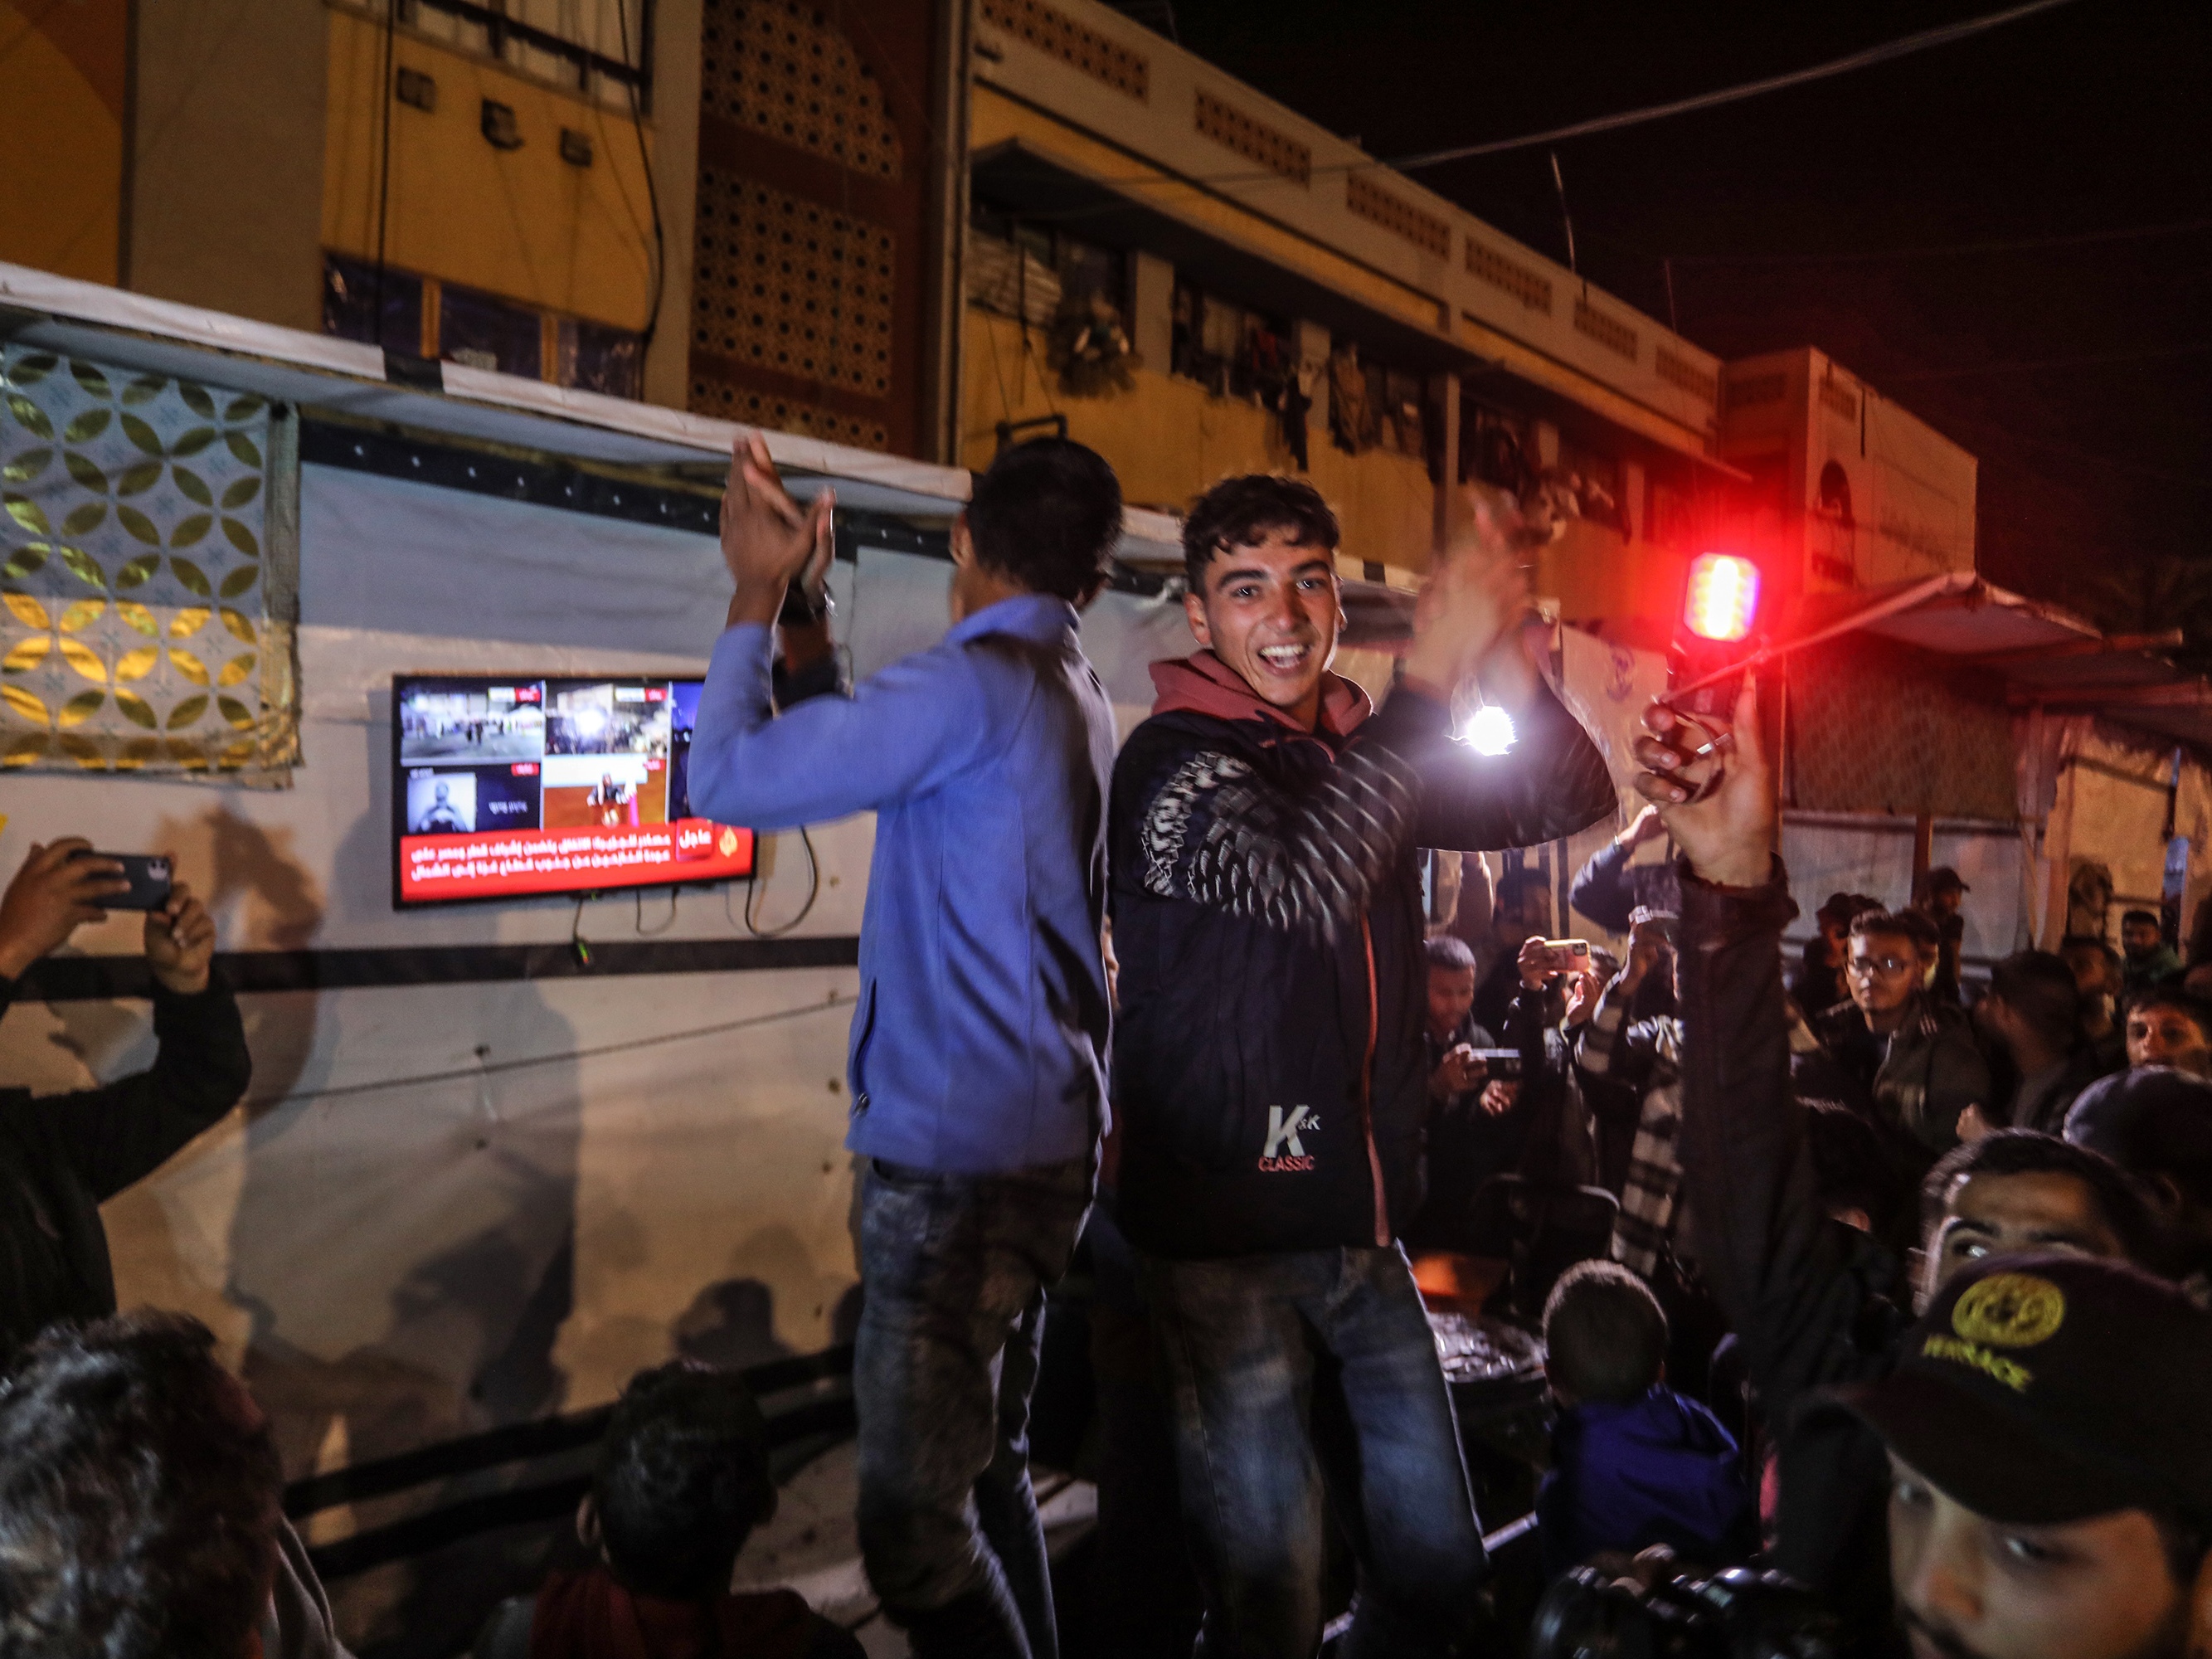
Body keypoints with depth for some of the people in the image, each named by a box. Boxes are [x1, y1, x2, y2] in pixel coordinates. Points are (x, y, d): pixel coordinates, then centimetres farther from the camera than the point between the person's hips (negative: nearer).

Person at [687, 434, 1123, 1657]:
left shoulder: (973, 683, -16)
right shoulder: (1079, 698, 12)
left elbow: (729, 776, -14)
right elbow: (862, 740, 25)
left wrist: (757, 592, -2)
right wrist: (805, 598, 25)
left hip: (955, 1162, -10)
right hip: (1048, 1144, 10)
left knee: (914, 1521, -2)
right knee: (988, 1471, 22)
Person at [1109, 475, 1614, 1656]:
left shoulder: (1370, 754, 10)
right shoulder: (1171, 760, -11)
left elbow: (1567, 804, 5)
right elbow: (1306, 881, -29)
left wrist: (1501, 655, -13)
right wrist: (1432, 666, -24)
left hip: (1361, 1231, 7)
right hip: (1226, 1242, -6)